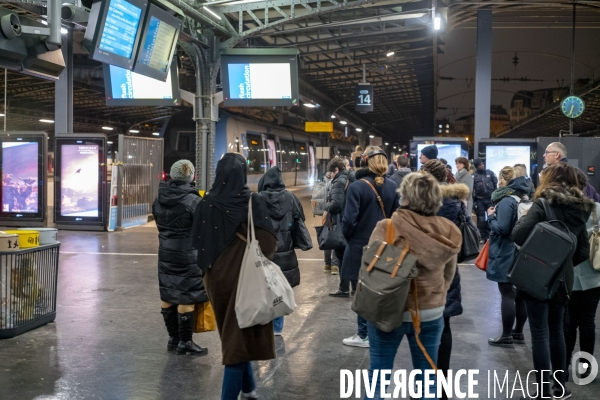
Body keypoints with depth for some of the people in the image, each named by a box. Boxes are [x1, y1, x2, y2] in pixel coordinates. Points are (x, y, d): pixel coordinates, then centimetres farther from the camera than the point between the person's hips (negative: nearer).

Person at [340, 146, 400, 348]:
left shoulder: (357, 187, -17)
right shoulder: (392, 186, 0)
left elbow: (349, 219, -18)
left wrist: (347, 236, 0)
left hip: (360, 246, -5)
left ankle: (364, 335, 12)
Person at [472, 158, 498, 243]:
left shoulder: (490, 173, 3)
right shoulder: (474, 176, -2)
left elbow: (496, 184, 5)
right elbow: (471, 189, -2)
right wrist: (473, 199, -7)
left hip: (490, 198, 1)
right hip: (479, 200, -1)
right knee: (481, 219, 2)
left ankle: (489, 235, 11)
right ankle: (483, 237, 9)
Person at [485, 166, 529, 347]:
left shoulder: (506, 201, -16)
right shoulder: (524, 199, 11)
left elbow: (501, 228, -21)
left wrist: (491, 216, -6)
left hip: (506, 255, -8)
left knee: (507, 294, -3)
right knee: (519, 293, 13)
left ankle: (506, 336, 3)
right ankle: (518, 333, 22)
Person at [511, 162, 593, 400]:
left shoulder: (543, 204, -13)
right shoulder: (580, 209, 6)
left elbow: (518, 236, -23)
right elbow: (583, 251, 9)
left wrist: (524, 218, -4)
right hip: (563, 278, 6)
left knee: (540, 333, 0)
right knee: (556, 330, 19)